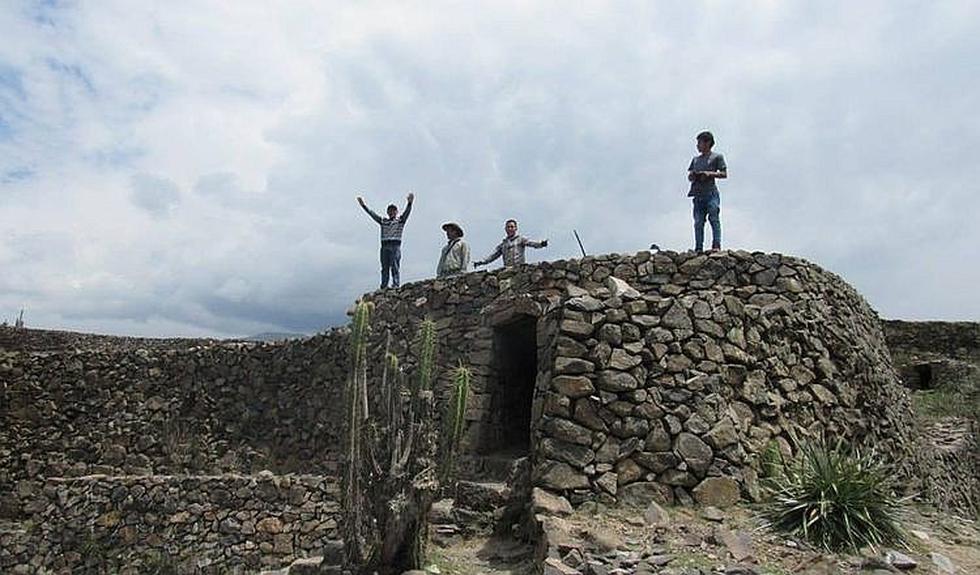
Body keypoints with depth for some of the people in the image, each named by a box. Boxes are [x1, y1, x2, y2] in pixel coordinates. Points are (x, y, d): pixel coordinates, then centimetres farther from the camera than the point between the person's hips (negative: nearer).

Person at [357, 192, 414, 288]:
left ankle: (396, 285, -13)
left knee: (394, 266, -10)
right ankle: (383, 287, 4)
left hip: (395, 246, -4)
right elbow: (372, 213, 18)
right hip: (384, 246, 4)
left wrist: (410, 203, -24)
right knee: (384, 268, 3)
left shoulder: (400, 220, 8)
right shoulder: (383, 221, 20)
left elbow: (407, 212, -7)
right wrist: (363, 205, 12)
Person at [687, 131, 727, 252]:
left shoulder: (717, 157, 7)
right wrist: (691, 176, -1)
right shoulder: (696, 159, 23)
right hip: (698, 194, 5)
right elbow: (690, 177, 22)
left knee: (714, 219, -11)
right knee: (698, 222, -1)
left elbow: (724, 174, 2)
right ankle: (698, 248, -2)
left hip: (711, 193, -5)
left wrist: (710, 173, -12)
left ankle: (716, 245, -14)